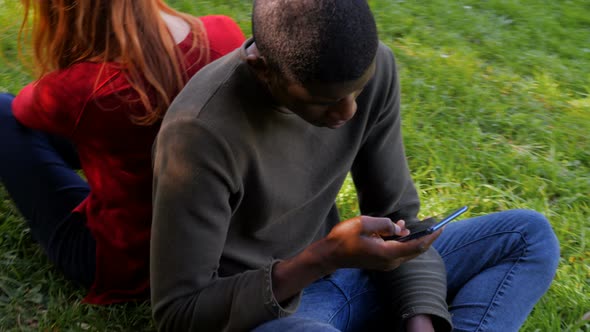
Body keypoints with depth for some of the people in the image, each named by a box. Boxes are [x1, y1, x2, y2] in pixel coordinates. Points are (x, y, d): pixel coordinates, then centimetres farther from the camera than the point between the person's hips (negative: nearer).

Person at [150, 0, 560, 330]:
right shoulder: (201, 133, -28)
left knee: (530, 236, 1)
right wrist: (325, 257, -33)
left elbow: (395, 213, 0)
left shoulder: (374, 68, -11)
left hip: (337, 271, 6)